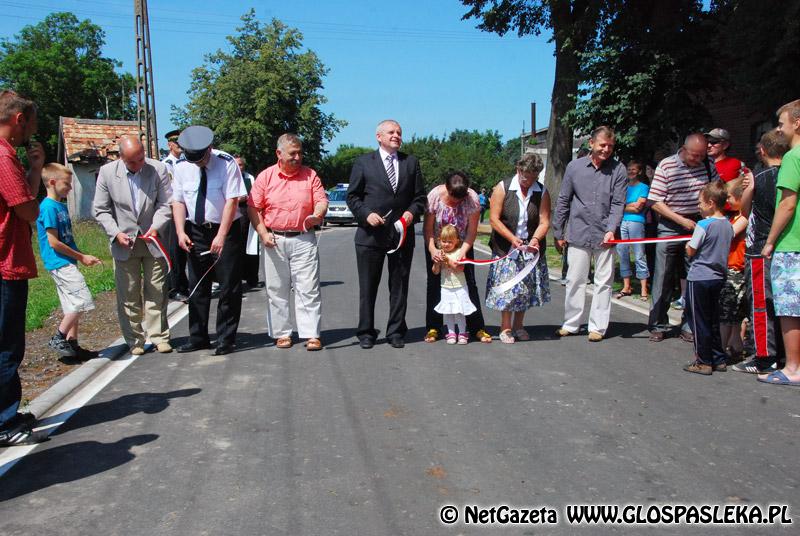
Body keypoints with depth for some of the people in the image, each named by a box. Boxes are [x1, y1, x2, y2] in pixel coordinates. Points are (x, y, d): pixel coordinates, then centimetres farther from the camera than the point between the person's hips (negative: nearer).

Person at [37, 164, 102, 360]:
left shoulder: (61, 206, 15)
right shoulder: (49, 207, -13)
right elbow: (53, 243, -16)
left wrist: (80, 257, 11)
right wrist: (81, 257, -12)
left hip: (66, 263, 10)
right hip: (60, 263, -10)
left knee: (74, 306, 11)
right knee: (82, 300, -12)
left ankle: (72, 345, 17)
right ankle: (58, 338, 0)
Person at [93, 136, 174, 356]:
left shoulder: (158, 169, -8)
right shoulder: (107, 172, -6)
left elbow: (166, 204, -4)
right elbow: (100, 210, -2)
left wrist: (156, 227, -19)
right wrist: (116, 233, -14)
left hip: (153, 239, 0)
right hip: (124, 241, 0)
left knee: (156, 292, 6)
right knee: (128, 295, 5)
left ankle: (159, 336, 16)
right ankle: (134, 341, 16)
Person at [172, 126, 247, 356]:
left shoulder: (227, 163, -13)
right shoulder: (182, 168, 0)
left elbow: (232, 200, -17)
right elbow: (178, 201, 2)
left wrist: (221, 236, -22)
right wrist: (181, 232, -11)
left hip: (226, 230, -4)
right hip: (195, 231, 4)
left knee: (229, 287, -1)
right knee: (197, 287, 9)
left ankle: (226, 339, 10)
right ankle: (198, 338, 20)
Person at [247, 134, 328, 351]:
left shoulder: (310, 175, 6)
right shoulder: (266, 176, 4)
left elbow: (322, 200, 1)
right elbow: (253, 207, 3)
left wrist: (317, 215, -22)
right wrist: (263, 234, -6)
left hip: (304, 239, 0)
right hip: (274, 240, 1)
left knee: (308, 288, -3)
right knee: (277, 290, 6)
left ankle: (311, 335, 1)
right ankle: (282, 333, 17)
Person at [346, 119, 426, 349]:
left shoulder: (411, 162, 11)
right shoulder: (363, 162, 5)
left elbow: (420, 197, 10)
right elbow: (353, 196, 3)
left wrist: (412, 212, -9)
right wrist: (366, 214, -12)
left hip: (402, 233, 2)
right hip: (371, 234, -2)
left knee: (399, 286, 8)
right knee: (368, 287, 5)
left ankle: (396, 332, 18)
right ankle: (366, 333, 15)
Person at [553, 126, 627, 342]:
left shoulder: (618, 170, 0)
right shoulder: (574, 167, 3)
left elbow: (618, 204, -4)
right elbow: (563, 201, 8)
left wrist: (611, 230, -18)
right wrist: (558, 233, 8)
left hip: (605, 236, -1)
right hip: (578, 233, 1)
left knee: (603, 282, 5)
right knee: (575, 280, 7)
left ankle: (597, 326, 15)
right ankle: (571, 323, 19)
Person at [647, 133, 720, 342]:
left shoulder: (708, 166, 4)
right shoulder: (666, 166, -6)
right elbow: (655, 202, -7)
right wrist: (682, 220, -13)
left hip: (698, 226, 3)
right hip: (670, 226, -3)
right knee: (663, 279, 0)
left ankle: (689, 326, 14)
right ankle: (658, 325, 10)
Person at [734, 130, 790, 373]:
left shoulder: (760, 179, -12)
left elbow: (745, 211, 0)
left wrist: (748, 186, 11)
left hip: (760, 251, -7)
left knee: (760, 304, -2)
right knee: (778, 303, 14)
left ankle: (764, 358, 1)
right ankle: (779, 353, 22)